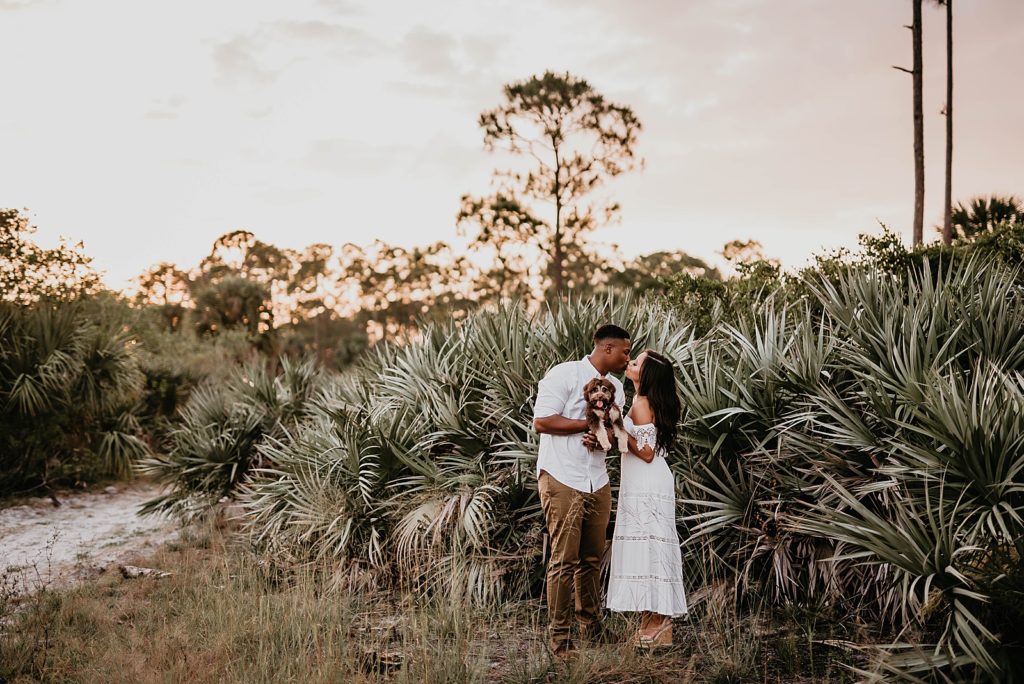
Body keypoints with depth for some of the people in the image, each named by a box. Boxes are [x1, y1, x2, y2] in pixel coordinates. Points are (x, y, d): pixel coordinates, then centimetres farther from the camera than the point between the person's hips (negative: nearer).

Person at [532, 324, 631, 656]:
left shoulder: (615, 388, 16)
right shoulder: (564, 374, -8)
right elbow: (542, 421, -15)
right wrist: (590, 423, -13)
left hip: (598, 482, 7)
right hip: (562, 479, -7)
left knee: (592, 559, 8)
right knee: (564, 559, -5)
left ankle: (592, 629, 20)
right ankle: (558, 636, 2)